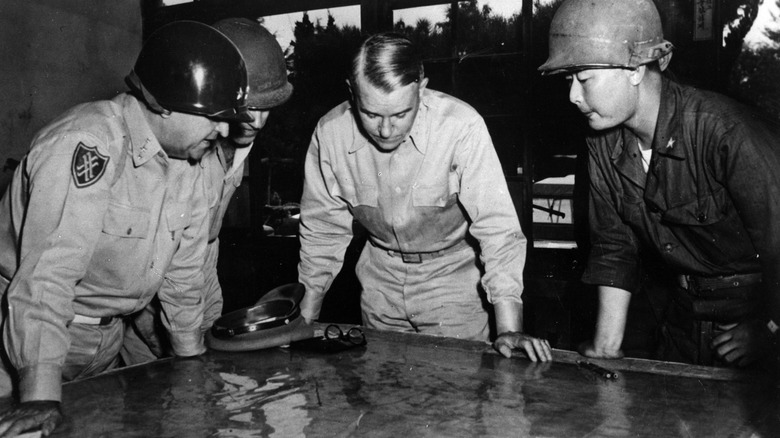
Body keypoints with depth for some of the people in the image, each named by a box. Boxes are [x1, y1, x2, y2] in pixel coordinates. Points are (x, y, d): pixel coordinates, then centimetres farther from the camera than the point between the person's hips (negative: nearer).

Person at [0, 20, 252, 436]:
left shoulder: (187, 160, -1)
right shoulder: (88, 144, -27)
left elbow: (182, 269, 6)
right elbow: (47, 271, -32)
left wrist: (194, 360, 8)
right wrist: (41, 395, -34)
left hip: (106, 340, 7)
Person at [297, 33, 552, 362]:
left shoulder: (462, 127, -28)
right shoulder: (330, 133, -16)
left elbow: (497, 227, -26)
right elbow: (323, 231, -4)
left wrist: (510, 330, -32)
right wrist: (303, 324, 0)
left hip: (453, 276, -3)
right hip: (381, 283, 3)